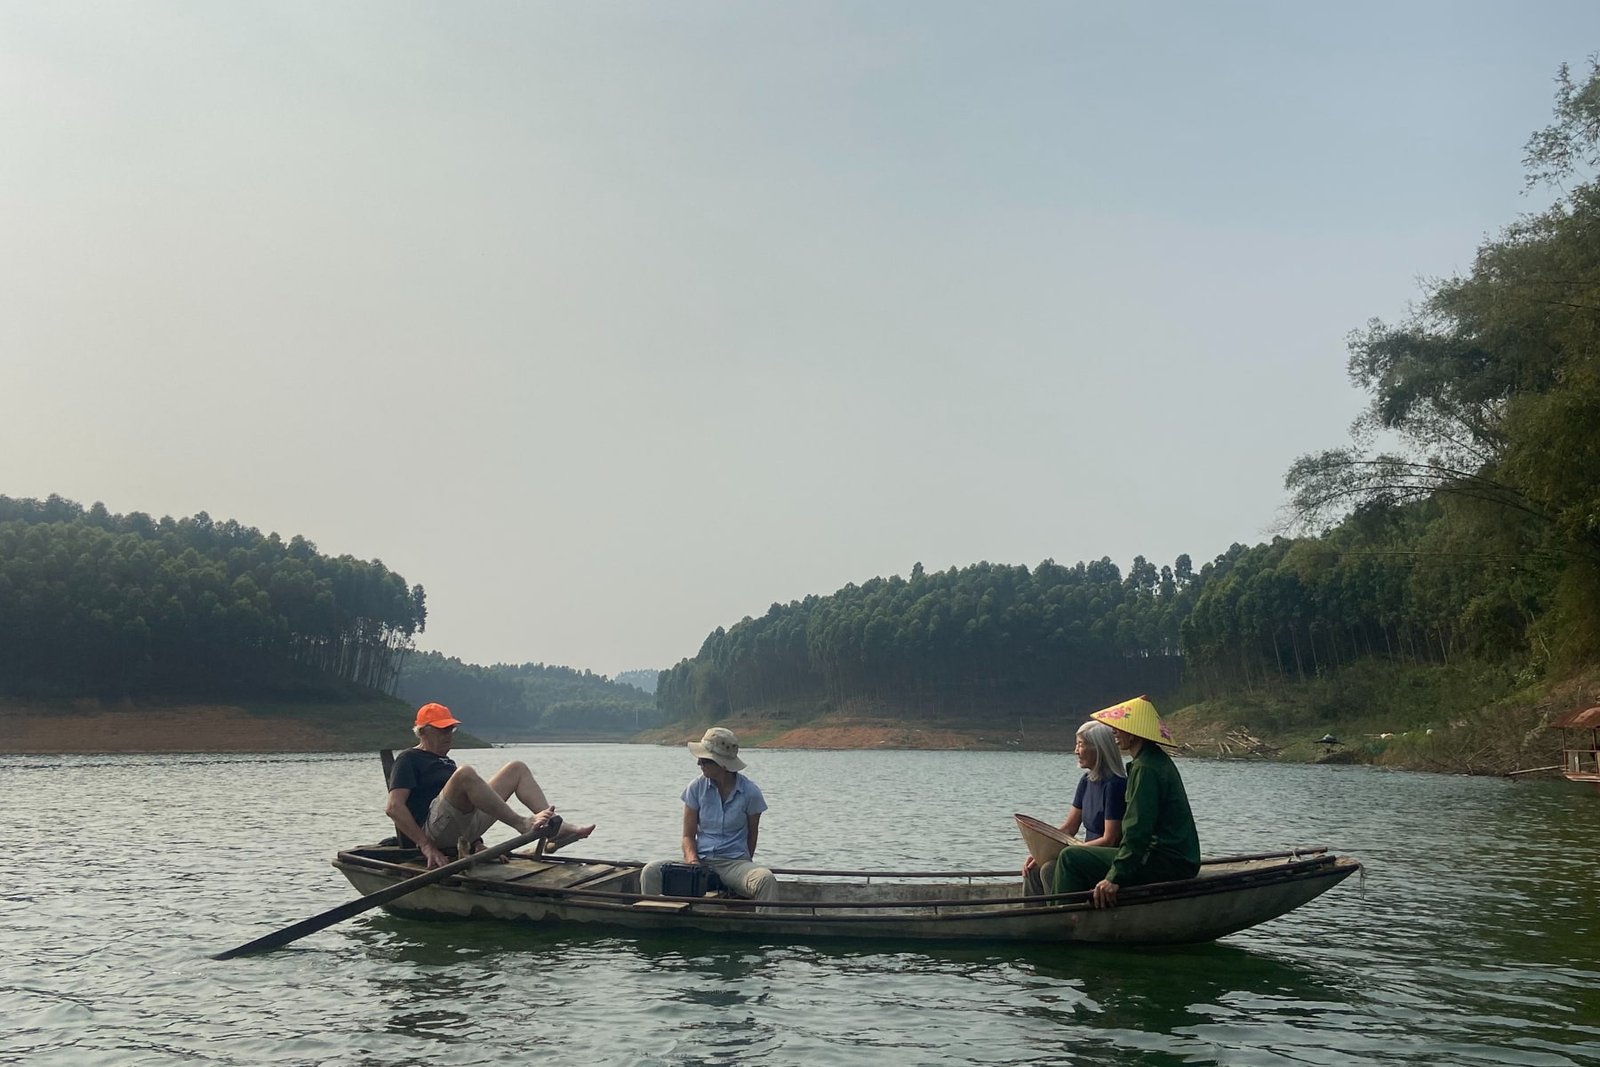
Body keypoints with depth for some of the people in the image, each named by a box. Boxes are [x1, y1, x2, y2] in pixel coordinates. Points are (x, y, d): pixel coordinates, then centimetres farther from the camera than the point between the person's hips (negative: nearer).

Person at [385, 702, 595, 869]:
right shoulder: (408, 760, 2)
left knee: (518, 768, 6)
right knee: (465, 773, -36)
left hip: (464, 827, 9)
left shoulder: (447, 763, 29)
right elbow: (393, 808, -12)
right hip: (432, 829, -9)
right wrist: (427, 847, -19)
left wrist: (476, 842, 12)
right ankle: (523, 825, -31)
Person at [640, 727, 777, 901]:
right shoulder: (697, 787, 2)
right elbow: (688, 835, 4)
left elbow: (752, 834, 9)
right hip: (701, 861, 2)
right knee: (650, 872, -24)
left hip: (735, 863, -2)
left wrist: (743, 871, 7)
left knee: (766, 880, -36)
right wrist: (693, 862, -15)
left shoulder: (750, 792, -4)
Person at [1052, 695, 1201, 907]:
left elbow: (1138, 831, -25)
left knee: (1070, 858, -14)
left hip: (1167, 864, -11)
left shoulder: (1145, 768, -17)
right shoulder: (1158, 760, 17)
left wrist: (1115, 878, -27)